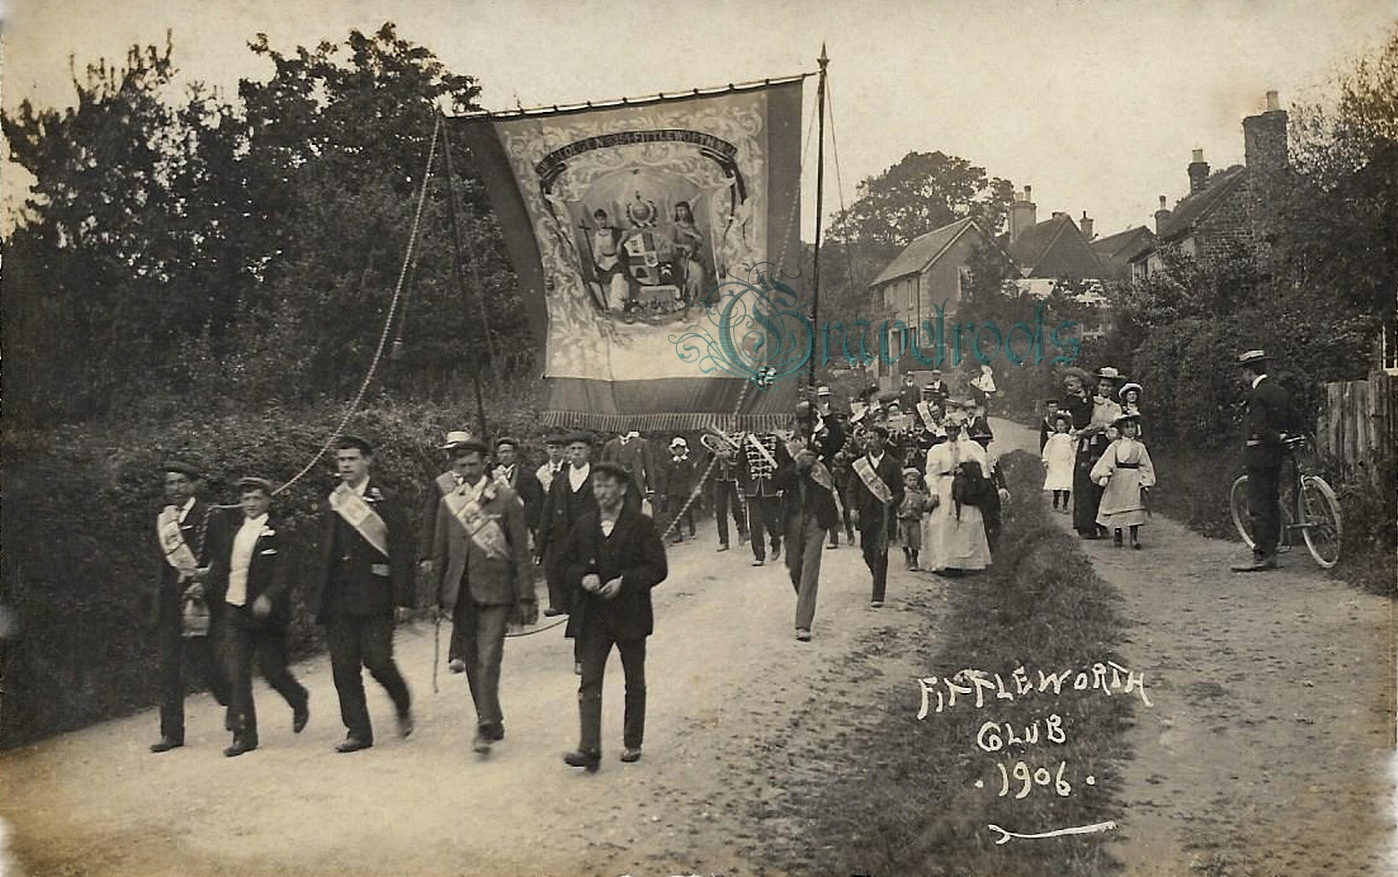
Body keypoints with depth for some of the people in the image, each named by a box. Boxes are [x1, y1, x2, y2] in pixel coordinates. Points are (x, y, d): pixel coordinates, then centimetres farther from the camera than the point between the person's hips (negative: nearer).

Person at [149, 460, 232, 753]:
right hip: (169, 600, 6)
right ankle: (172, 732, 7)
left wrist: (203, 583, -19)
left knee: (203, 660, -2)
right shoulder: (163, 518, 13)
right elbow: (164, 561, 18)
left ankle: (232, 699, 27)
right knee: (168, 668, 3)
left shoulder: (208, 516, -5)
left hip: (199, 598, -6)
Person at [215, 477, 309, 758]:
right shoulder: (233, 532, 11)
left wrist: (268, 598, -28)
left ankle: (299, 701, 33)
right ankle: (244, 735, 6)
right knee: (238, 674, 1)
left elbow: (284, 572, -16)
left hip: (267, 612, -5)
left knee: (271, 669, 3)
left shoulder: (278, 532, -7)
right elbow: (222, 568, 18)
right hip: (237, 611, 5)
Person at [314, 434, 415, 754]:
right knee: (344, 668, 3)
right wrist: (321, 600, 10)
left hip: (375, 597, -5)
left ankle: (403, 705, 19)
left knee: (377, 660, -9)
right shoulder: (333, 504, 13)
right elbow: (325, 554, 15)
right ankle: (358, 731, 13)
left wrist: (402, 598, -12)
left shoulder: (386, 500, -2)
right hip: (339, 601, 5)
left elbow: (401, 551, -6)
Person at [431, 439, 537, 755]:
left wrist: (525, 598, -6)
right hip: (461, 595, 4)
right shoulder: (448, 503, 9)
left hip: (495, 591, -4)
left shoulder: (506, 498, -2)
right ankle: (492, 722, 23)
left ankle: (486, 728, -6)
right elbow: (440, 553, 14)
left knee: (488, 660, -11)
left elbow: (521, 551, -3)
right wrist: (440, 597, 11)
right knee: (472, 662, 10)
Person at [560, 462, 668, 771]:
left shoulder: (641, 524, -6)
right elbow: (567, 563, 12)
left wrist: (624, 582, -19)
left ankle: (632, 743, 25)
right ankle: (589, 748, -8)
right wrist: (583, 578, -9)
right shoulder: (584, 524, 6)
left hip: (629, 614, -2)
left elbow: (658, 568, -8)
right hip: (592, 616, 2)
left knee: (635, 683, 11)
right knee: (589, 683, -6)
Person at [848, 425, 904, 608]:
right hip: (865, 514, 3)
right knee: (867, 552, 8)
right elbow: (853, 489, 9)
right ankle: (880, 582, 35)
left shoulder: (892, 465, 0)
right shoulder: (860, 463, 7)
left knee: (880, 553, -8)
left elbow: (899, 492, 1)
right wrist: (854, 508, -3)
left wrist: (892, 500, -19)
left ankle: (878, 595, -6)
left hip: (883, 514, -3)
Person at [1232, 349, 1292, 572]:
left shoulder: (1257, 394, -14)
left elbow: (1259, 428, -22)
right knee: (1272, 505, 12)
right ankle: (1270, 552, 16)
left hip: (1259, 456, -9)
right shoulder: (1280, 391, 13)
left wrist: (1280, 438, -16)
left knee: (1258, 507, -6)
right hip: (1276, 456, 9)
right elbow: (1288, 422, 15)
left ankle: (1261, 556, -6)